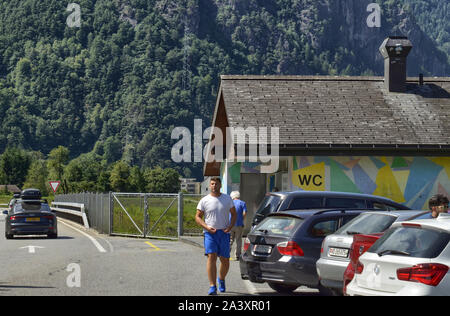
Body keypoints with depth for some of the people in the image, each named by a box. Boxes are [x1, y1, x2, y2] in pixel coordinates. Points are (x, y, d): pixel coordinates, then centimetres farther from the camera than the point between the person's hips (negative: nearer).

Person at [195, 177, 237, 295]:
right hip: (210, 233, -2)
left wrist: (230, 227, -4)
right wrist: (207, 227, -13)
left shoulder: (227, 199, 8)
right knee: (211, 257, -17)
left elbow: (234, 214, 13)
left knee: (225, 260, 6)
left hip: (224, 233, 2)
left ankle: (221, 279, 36)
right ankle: (212, 287, -19)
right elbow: (197, 217, 4)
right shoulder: (204, 201, 3)